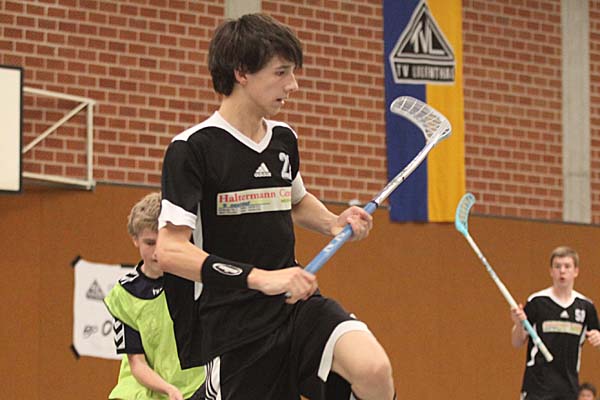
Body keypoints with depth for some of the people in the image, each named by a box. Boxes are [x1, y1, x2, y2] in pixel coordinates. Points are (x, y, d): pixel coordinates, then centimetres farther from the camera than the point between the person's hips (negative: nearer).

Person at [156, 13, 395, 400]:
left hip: (298, 303, 5)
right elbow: (170, 251, -18)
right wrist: (260, 278, -26)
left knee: (374, 368, -25)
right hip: (233, 323, -4)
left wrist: (334, 223, 10)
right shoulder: (191, 148, -10)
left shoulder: (284, 139, 11)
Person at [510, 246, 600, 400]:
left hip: (569, 386, 4)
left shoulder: (585, 306, 6)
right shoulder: (536, 302, -3)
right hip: (538, 385, -4)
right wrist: (519, 324, -19)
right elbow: (517, 343, 1)